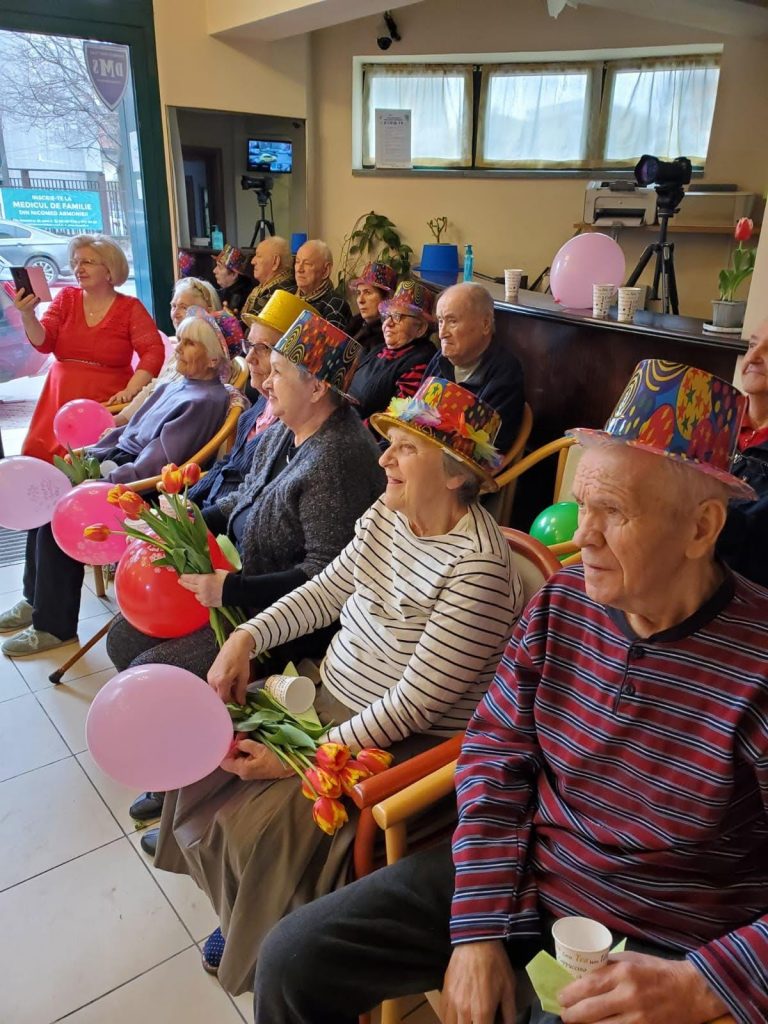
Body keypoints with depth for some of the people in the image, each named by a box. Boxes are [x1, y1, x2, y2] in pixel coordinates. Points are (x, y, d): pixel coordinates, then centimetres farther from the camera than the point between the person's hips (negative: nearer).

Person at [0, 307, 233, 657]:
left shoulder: (207, 400, -16)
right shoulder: (176, 385, 15)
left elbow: (159, 461, -23)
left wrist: (105, 482, -23)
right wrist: (89, 452, 9)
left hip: (142, 485, -9)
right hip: (119, 457, 9)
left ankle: (54, 625, -3)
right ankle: (36, 599, 12)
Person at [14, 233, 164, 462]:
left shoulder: (130, 307, 1)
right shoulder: (66, 298, 11)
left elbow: (154, 352, -9)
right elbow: (43, 343, 2)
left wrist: (131, 390, -23)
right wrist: (27, 315, -19)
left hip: (106, 402, -3)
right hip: (60, 400, 4)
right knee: (40, 456, -11)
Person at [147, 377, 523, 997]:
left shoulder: (477, 568, -28)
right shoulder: (386, 516, -3)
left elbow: (415, 705, -26)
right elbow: (327, 591, 10)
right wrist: (247, 637, -3)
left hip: (410, 743, -8)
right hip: (328, 700, 8)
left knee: (269, 823, -18)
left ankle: (267, 947, 19)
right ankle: (245, 912, 30)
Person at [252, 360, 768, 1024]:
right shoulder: (562, 604, -6)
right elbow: (495, 754, -2)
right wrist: (478, 930, -6)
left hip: (666, 945, -3)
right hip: (520, 874, 4)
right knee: (294, 961, -1)